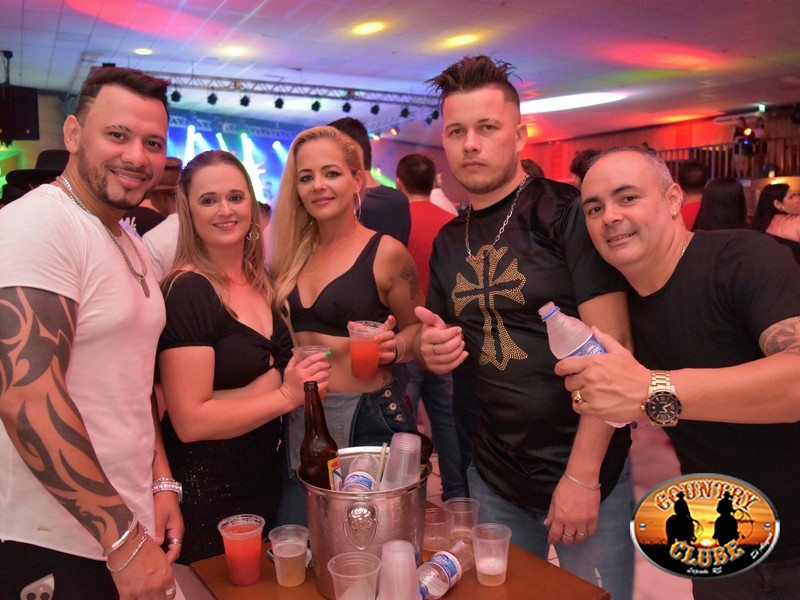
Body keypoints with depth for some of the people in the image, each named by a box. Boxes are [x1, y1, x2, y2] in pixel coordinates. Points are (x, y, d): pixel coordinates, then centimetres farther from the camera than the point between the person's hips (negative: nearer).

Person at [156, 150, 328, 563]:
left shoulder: (260, 281, 3)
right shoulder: (187, 292, -20)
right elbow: (190, 421, -23)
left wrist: (302, 377, -2)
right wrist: (286, 396, -20)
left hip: (265, 479, 7)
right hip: (208, 495, -7)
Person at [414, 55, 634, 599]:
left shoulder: (568, 212, -12)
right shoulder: (448, 243, 5)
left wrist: (583, 475, -18)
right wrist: (431, 350, -8)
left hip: (584, 470, -5)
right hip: (494, 477, 6)